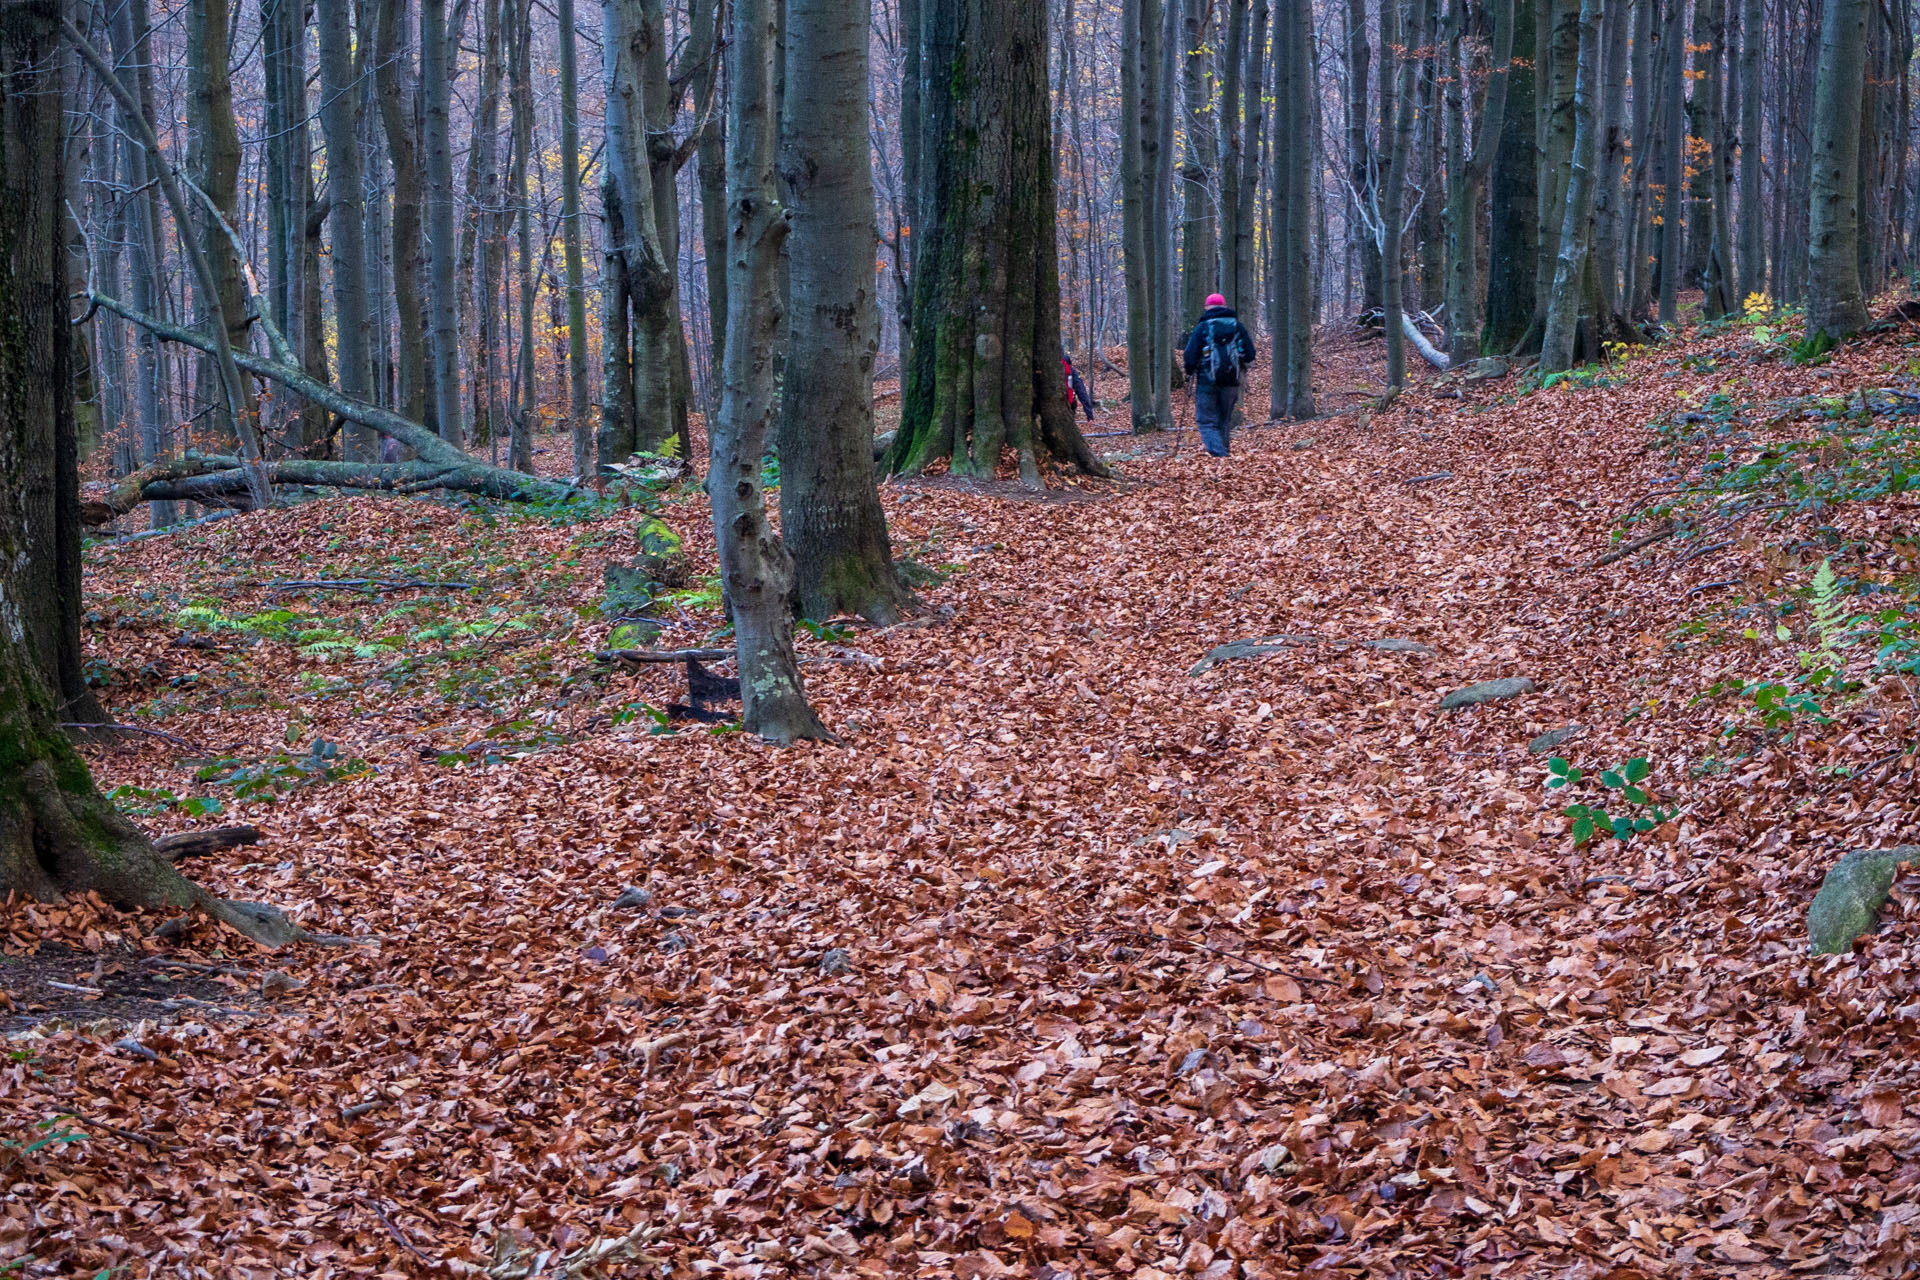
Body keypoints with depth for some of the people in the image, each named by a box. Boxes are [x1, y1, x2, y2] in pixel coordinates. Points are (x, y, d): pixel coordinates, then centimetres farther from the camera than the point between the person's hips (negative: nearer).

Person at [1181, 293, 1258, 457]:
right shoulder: (1237, 326, 4)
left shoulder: (1202, 328, -5)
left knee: (1207, 421, -1)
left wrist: (1190, 371, 13)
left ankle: (1218, 454, -19)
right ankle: (1223, 453, 20)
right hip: (1231, 382, 3)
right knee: (1225, 420, 16)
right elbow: (1251, 355, 4)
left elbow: (1191, 356, -7)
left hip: (1207, 382, -3)